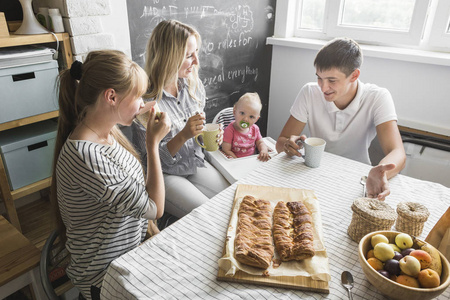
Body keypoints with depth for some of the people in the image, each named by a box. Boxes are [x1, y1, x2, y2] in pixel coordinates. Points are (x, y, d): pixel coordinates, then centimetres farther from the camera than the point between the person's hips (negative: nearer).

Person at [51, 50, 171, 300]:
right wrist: (153, 144, -20)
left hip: (134, 249, 7)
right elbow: (155, 209, -24)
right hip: (105, 277, -7)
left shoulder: (109, 133, -4)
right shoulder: (85, 155, -32)